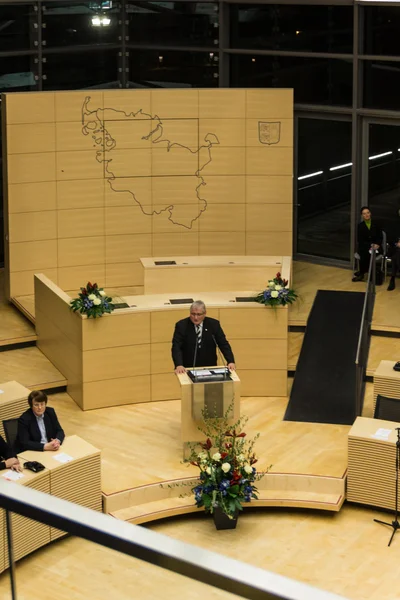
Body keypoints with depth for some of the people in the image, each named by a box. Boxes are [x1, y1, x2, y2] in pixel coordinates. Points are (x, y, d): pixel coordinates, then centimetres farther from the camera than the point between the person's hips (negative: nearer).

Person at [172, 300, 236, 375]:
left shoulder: (213, 324, 3)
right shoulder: (181, 325, -3)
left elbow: (224, 344, 4)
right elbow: (176, 347, -9)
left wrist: (231, 362, -11)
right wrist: (179, 365, -26)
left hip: (209, 368, 1)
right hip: (188, 369, -1)